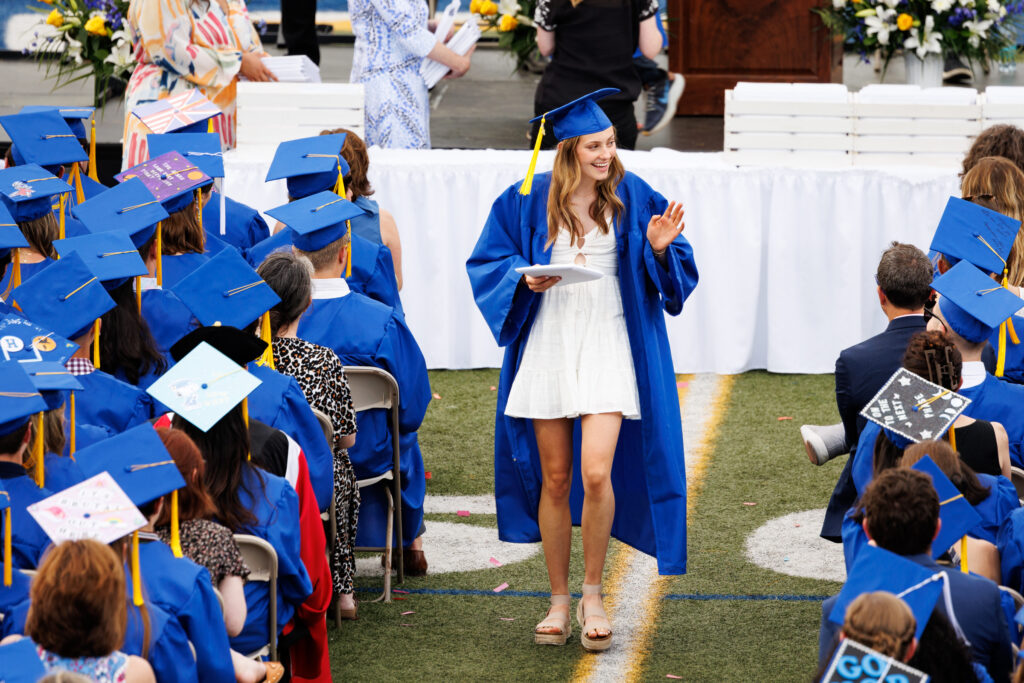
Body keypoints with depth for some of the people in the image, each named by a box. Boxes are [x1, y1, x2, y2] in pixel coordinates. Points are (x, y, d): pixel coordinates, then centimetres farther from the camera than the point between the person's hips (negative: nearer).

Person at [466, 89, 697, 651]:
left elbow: (674, 274, 6)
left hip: (607, 348, -1)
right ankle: (559, 599, 20)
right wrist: (524, 278, -11)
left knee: (595, 474, -16)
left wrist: (659, 249, -14)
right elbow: (488, 262, 7)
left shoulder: (632, 198, 1)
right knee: (555, 478, 7)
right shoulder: (529, 200, 1)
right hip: (547, 346, 1)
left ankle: (592, 591, 3)